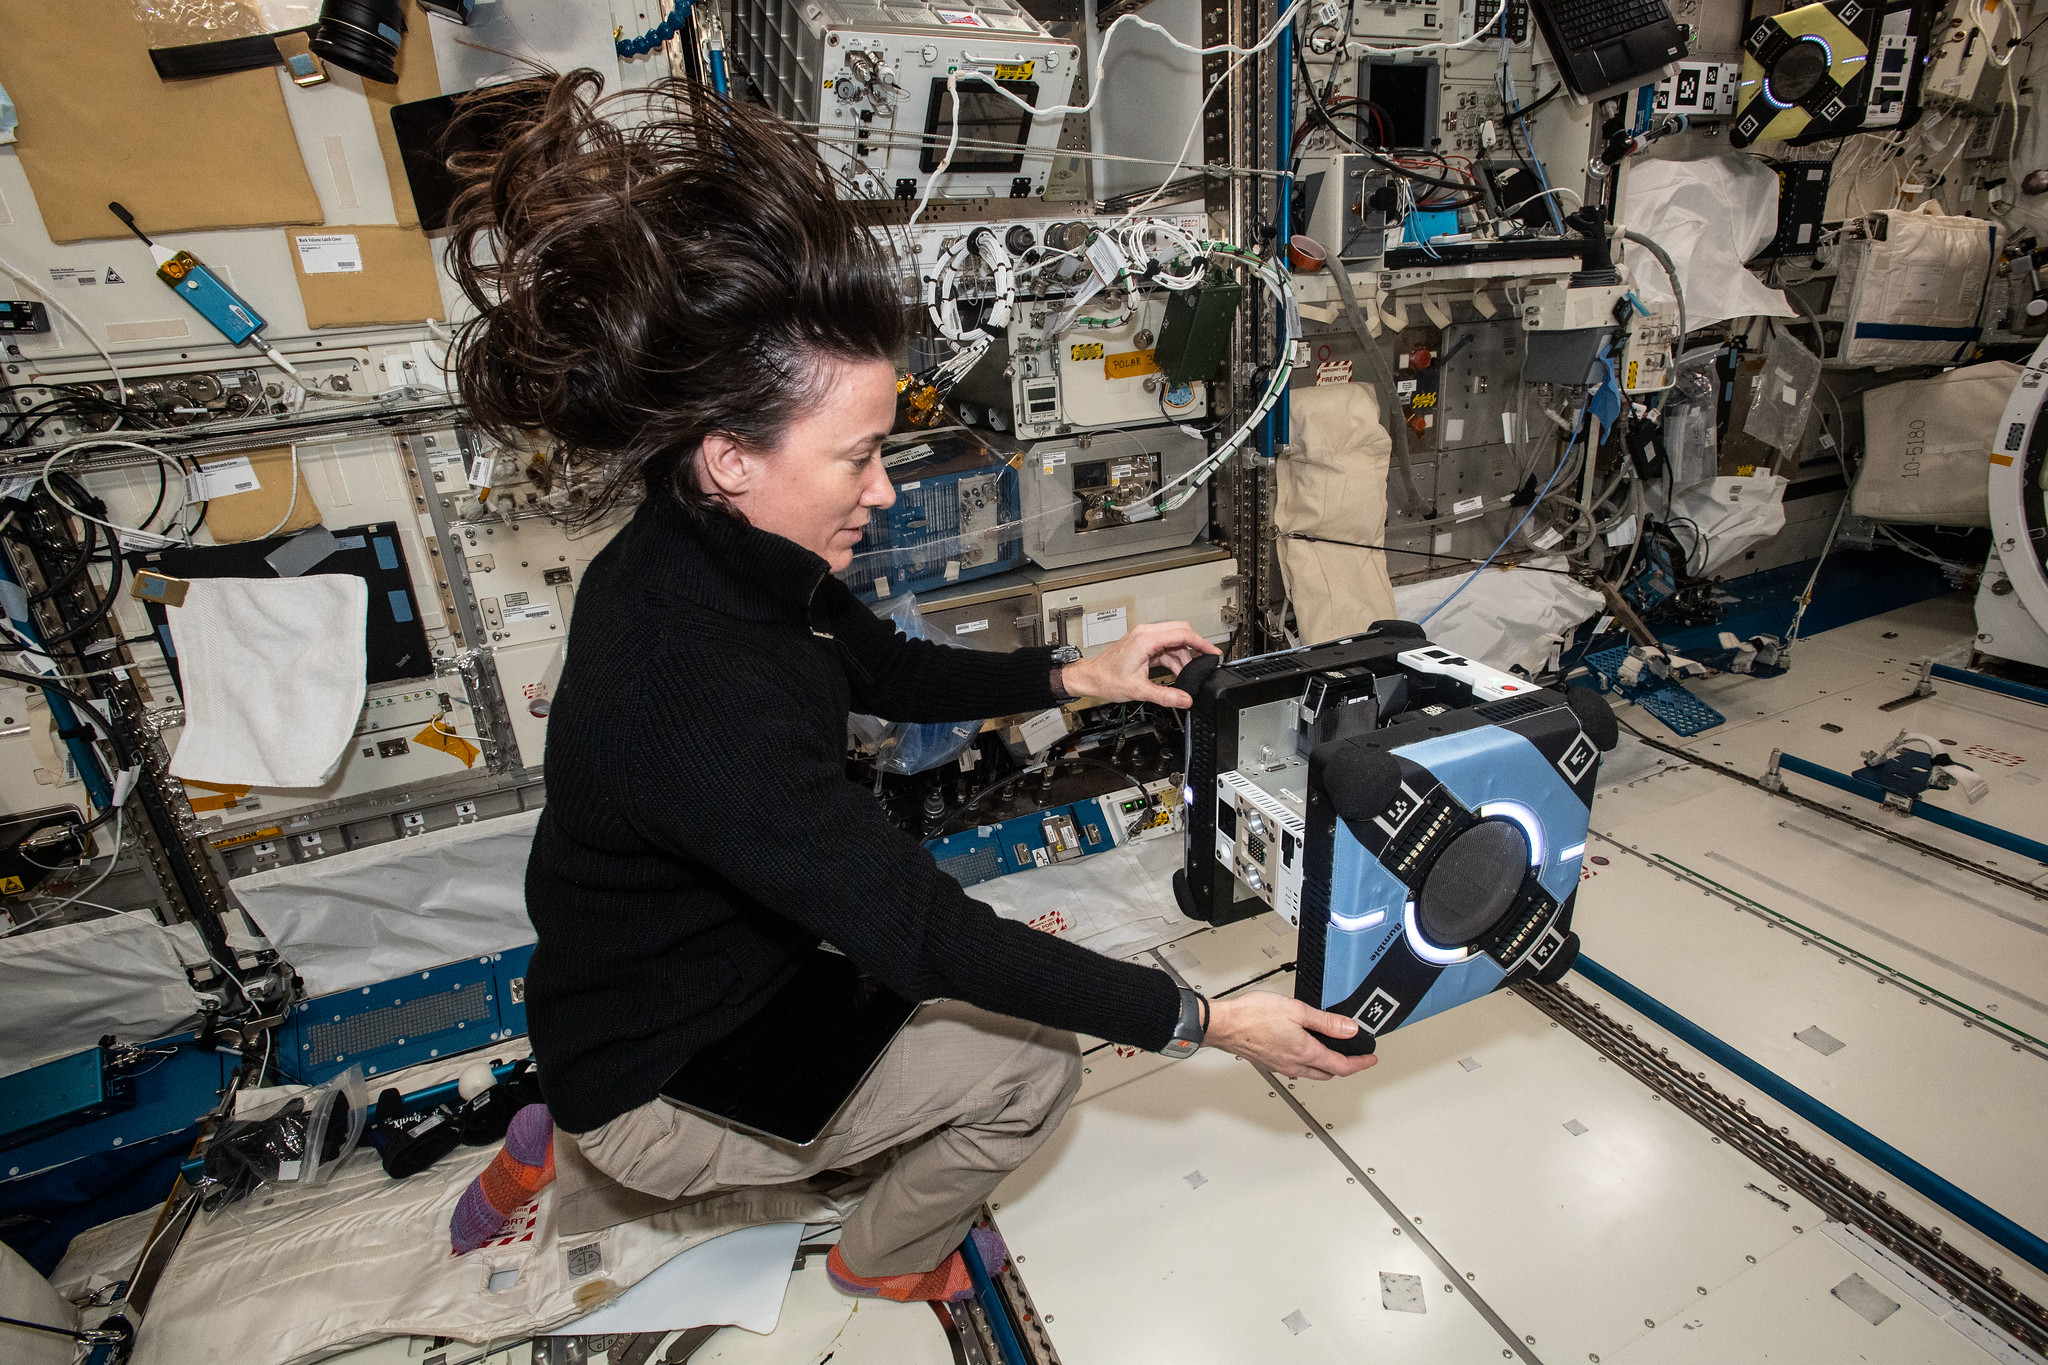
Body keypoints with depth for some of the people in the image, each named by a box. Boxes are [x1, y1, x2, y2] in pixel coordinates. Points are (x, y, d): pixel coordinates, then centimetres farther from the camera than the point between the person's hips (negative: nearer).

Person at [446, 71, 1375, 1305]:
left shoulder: (711, 558, -11)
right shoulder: (695, 694, -40)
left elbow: (886, 669, 3)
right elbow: (918, 930, -36)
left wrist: (1077, 678, -4)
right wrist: (1203, 1020, -29)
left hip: (740, 963, 8)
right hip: (656, 1084, -7)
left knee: (1027, 957, 14)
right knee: (1037, 1061, -4)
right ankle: (889, 1260, 26)